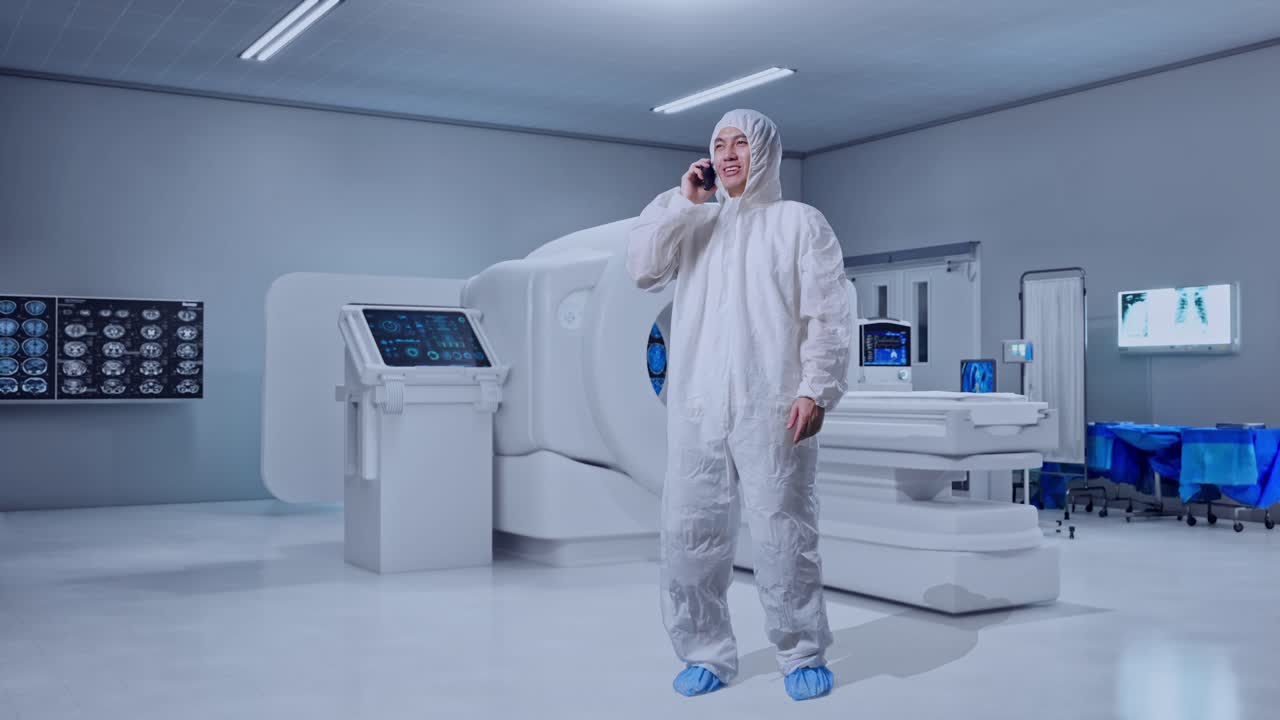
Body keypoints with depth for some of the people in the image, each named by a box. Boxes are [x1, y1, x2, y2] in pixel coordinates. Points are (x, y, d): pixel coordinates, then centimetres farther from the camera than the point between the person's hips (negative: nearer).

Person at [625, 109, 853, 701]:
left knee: (782, 532, -3)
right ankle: (705, 654, 16)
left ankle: (804, 655, 12)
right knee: (690, 531, 3)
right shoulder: (696, 222, 19)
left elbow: (829, 315, 0)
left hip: (772, 408, -4)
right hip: (696, 408, 4)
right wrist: (680, 200, 1)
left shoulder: (800, 221, 7)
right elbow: (641, 268, 4)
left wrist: (816, 389, -11)